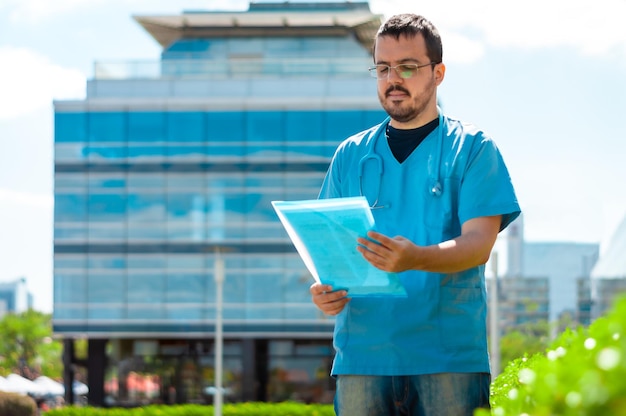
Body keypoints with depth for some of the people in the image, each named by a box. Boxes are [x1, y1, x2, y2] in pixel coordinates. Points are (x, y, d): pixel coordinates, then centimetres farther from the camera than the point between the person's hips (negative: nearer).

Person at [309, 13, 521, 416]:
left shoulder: (473, 148, 6)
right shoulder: (351, 155, 16)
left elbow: (479, 244, -6)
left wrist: (416, 259, -25)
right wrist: (324, 289, -9)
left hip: (449, 353, -3)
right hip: (363, 351, 3)